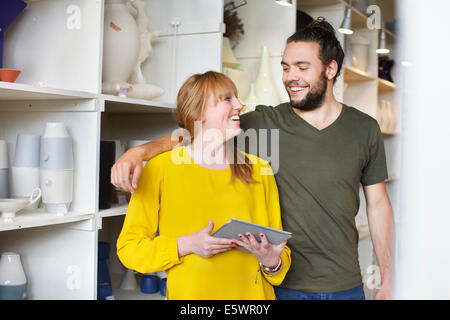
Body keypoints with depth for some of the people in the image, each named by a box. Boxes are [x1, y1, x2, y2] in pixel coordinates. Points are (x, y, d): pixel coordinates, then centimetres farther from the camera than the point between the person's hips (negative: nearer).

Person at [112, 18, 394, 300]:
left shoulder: (365, 129, 1)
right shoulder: (265, 123, -4)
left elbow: (378, 205, 5)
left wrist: (388, 280, 5)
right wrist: (140, 151, -28)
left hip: (346, 286, 1)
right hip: (284, 284, -1)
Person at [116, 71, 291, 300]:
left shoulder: (259, 169, 2)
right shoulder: (161, 167, -7)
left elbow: (279, 251, 8)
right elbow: (128, 247, -5)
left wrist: (271, 261, -13)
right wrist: (186, 245, -17)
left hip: (252, 293, 3)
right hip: (188, 293, -2)